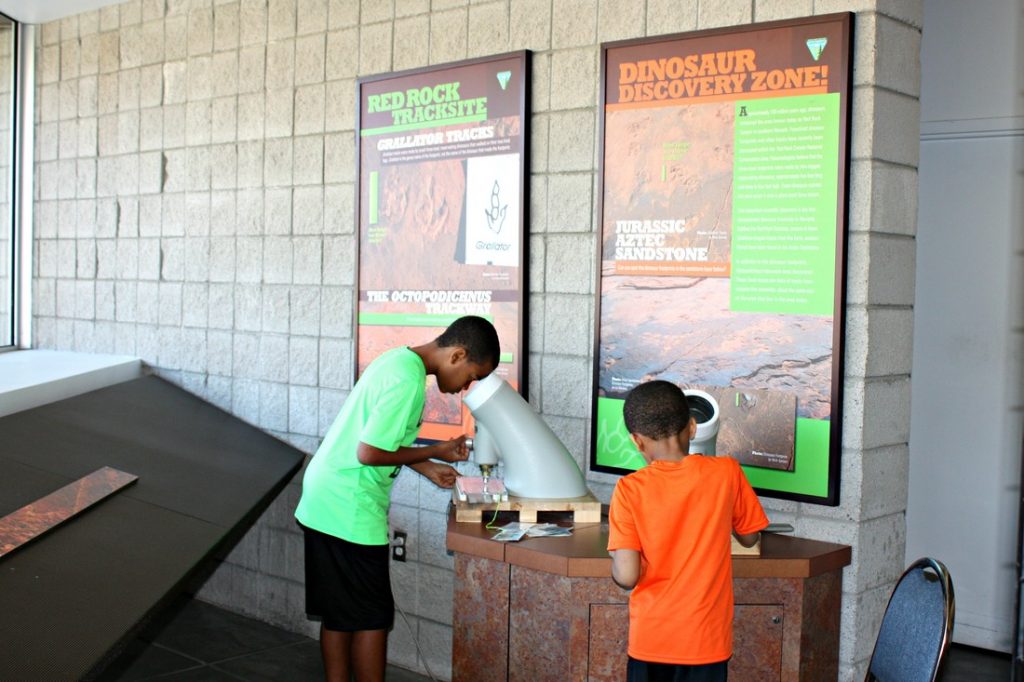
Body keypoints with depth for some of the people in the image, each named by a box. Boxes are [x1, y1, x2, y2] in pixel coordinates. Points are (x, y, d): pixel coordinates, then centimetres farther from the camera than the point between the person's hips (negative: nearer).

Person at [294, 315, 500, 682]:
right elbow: (369, 453, -22)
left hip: (323, 504, 10)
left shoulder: (398, 359, 10)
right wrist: (436, 452, -11)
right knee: (371, 618, 2)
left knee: (338, 614, 16)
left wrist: (427, 468, 14)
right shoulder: (408, 382, -21)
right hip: (350, 513, -10)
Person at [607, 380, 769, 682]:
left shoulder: (630, 489, -12)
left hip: (651, 639, -1)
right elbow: (749, 537, 8)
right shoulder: (726, 473, -8)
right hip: (707, 639, 1)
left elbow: (626, 576, -17)